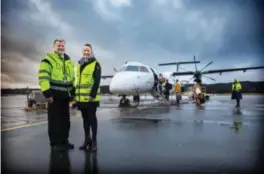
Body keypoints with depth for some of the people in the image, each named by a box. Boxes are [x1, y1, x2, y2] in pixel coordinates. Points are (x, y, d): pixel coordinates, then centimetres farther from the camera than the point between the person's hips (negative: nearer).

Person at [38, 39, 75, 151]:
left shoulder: (69, 61, 16)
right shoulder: (48, 59, -6)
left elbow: (72, 78, 22)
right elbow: (43, 78, -15)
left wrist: (73, 92, 16)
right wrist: (47, 93, -20)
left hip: (65, 95, 7)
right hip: (54, 95, -7)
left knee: (65, 120, 12)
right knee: (55, 120, -1)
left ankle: (64, 141, 24)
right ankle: (55, 143, 10)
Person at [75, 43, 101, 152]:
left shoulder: (95, 64, -4)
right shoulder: (79, 64, 17)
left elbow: (97, 81, -12)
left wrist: (92, 95, -20)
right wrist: (76, 94, 14)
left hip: (91, 98, -6)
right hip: (81, 98, 6)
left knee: (92, 118, 2)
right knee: (85, 118, 13)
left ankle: (94, 141, 11)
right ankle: (87, 139, 24)